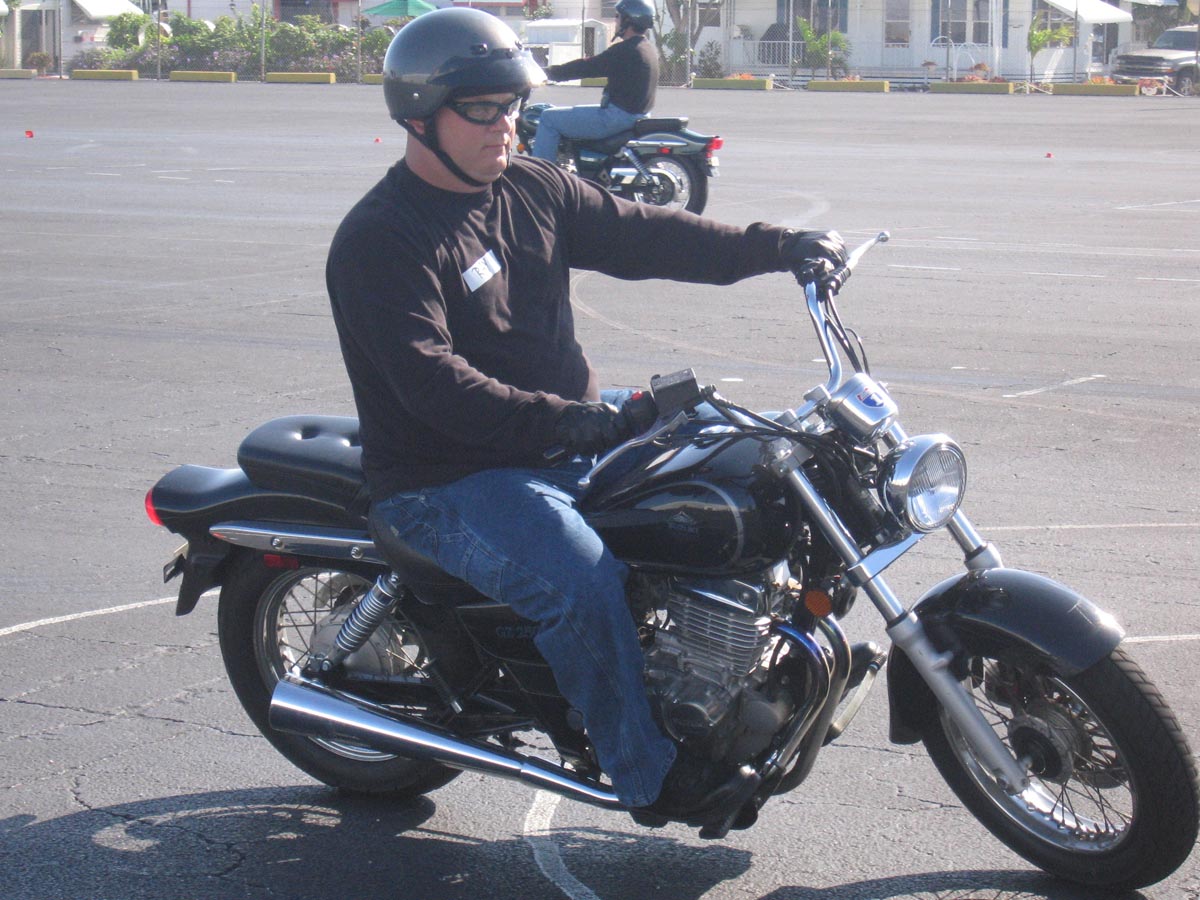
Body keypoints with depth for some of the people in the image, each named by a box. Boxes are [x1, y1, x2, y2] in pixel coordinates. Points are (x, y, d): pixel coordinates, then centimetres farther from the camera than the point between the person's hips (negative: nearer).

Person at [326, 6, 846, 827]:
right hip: (450, 478, -8)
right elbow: (432, 384, -26)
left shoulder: (531, 190, 8)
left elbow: (642, 235, 9)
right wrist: (556, 420, -36)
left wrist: (779, 248, 0)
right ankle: (650, 774, -16)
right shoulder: (378, 241, -15)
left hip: (576, 430, 8)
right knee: (580, 579, -31)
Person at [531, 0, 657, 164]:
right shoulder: (649, 48, 12)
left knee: (549, 118, -5)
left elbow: (587, 67, -17)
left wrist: (551, 72, -7)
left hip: (618, 117, -10)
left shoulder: (625, 50, -19)